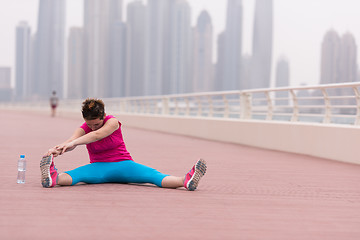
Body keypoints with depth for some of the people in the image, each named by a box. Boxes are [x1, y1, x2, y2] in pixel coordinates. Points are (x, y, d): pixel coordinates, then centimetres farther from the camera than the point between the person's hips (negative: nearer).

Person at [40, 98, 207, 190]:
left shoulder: (112, 122, -10)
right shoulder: (83, 129, -1)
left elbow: (97, 135, -30)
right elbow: (71, 141, -22)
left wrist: (73, 143, -44)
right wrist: (57, 150, -46)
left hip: (122, 164, -1)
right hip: (98, 167, 2)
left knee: (152, 175, -29)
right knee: (76, 174, -33)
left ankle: (186, 181, -54)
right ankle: (53, 178, -65)